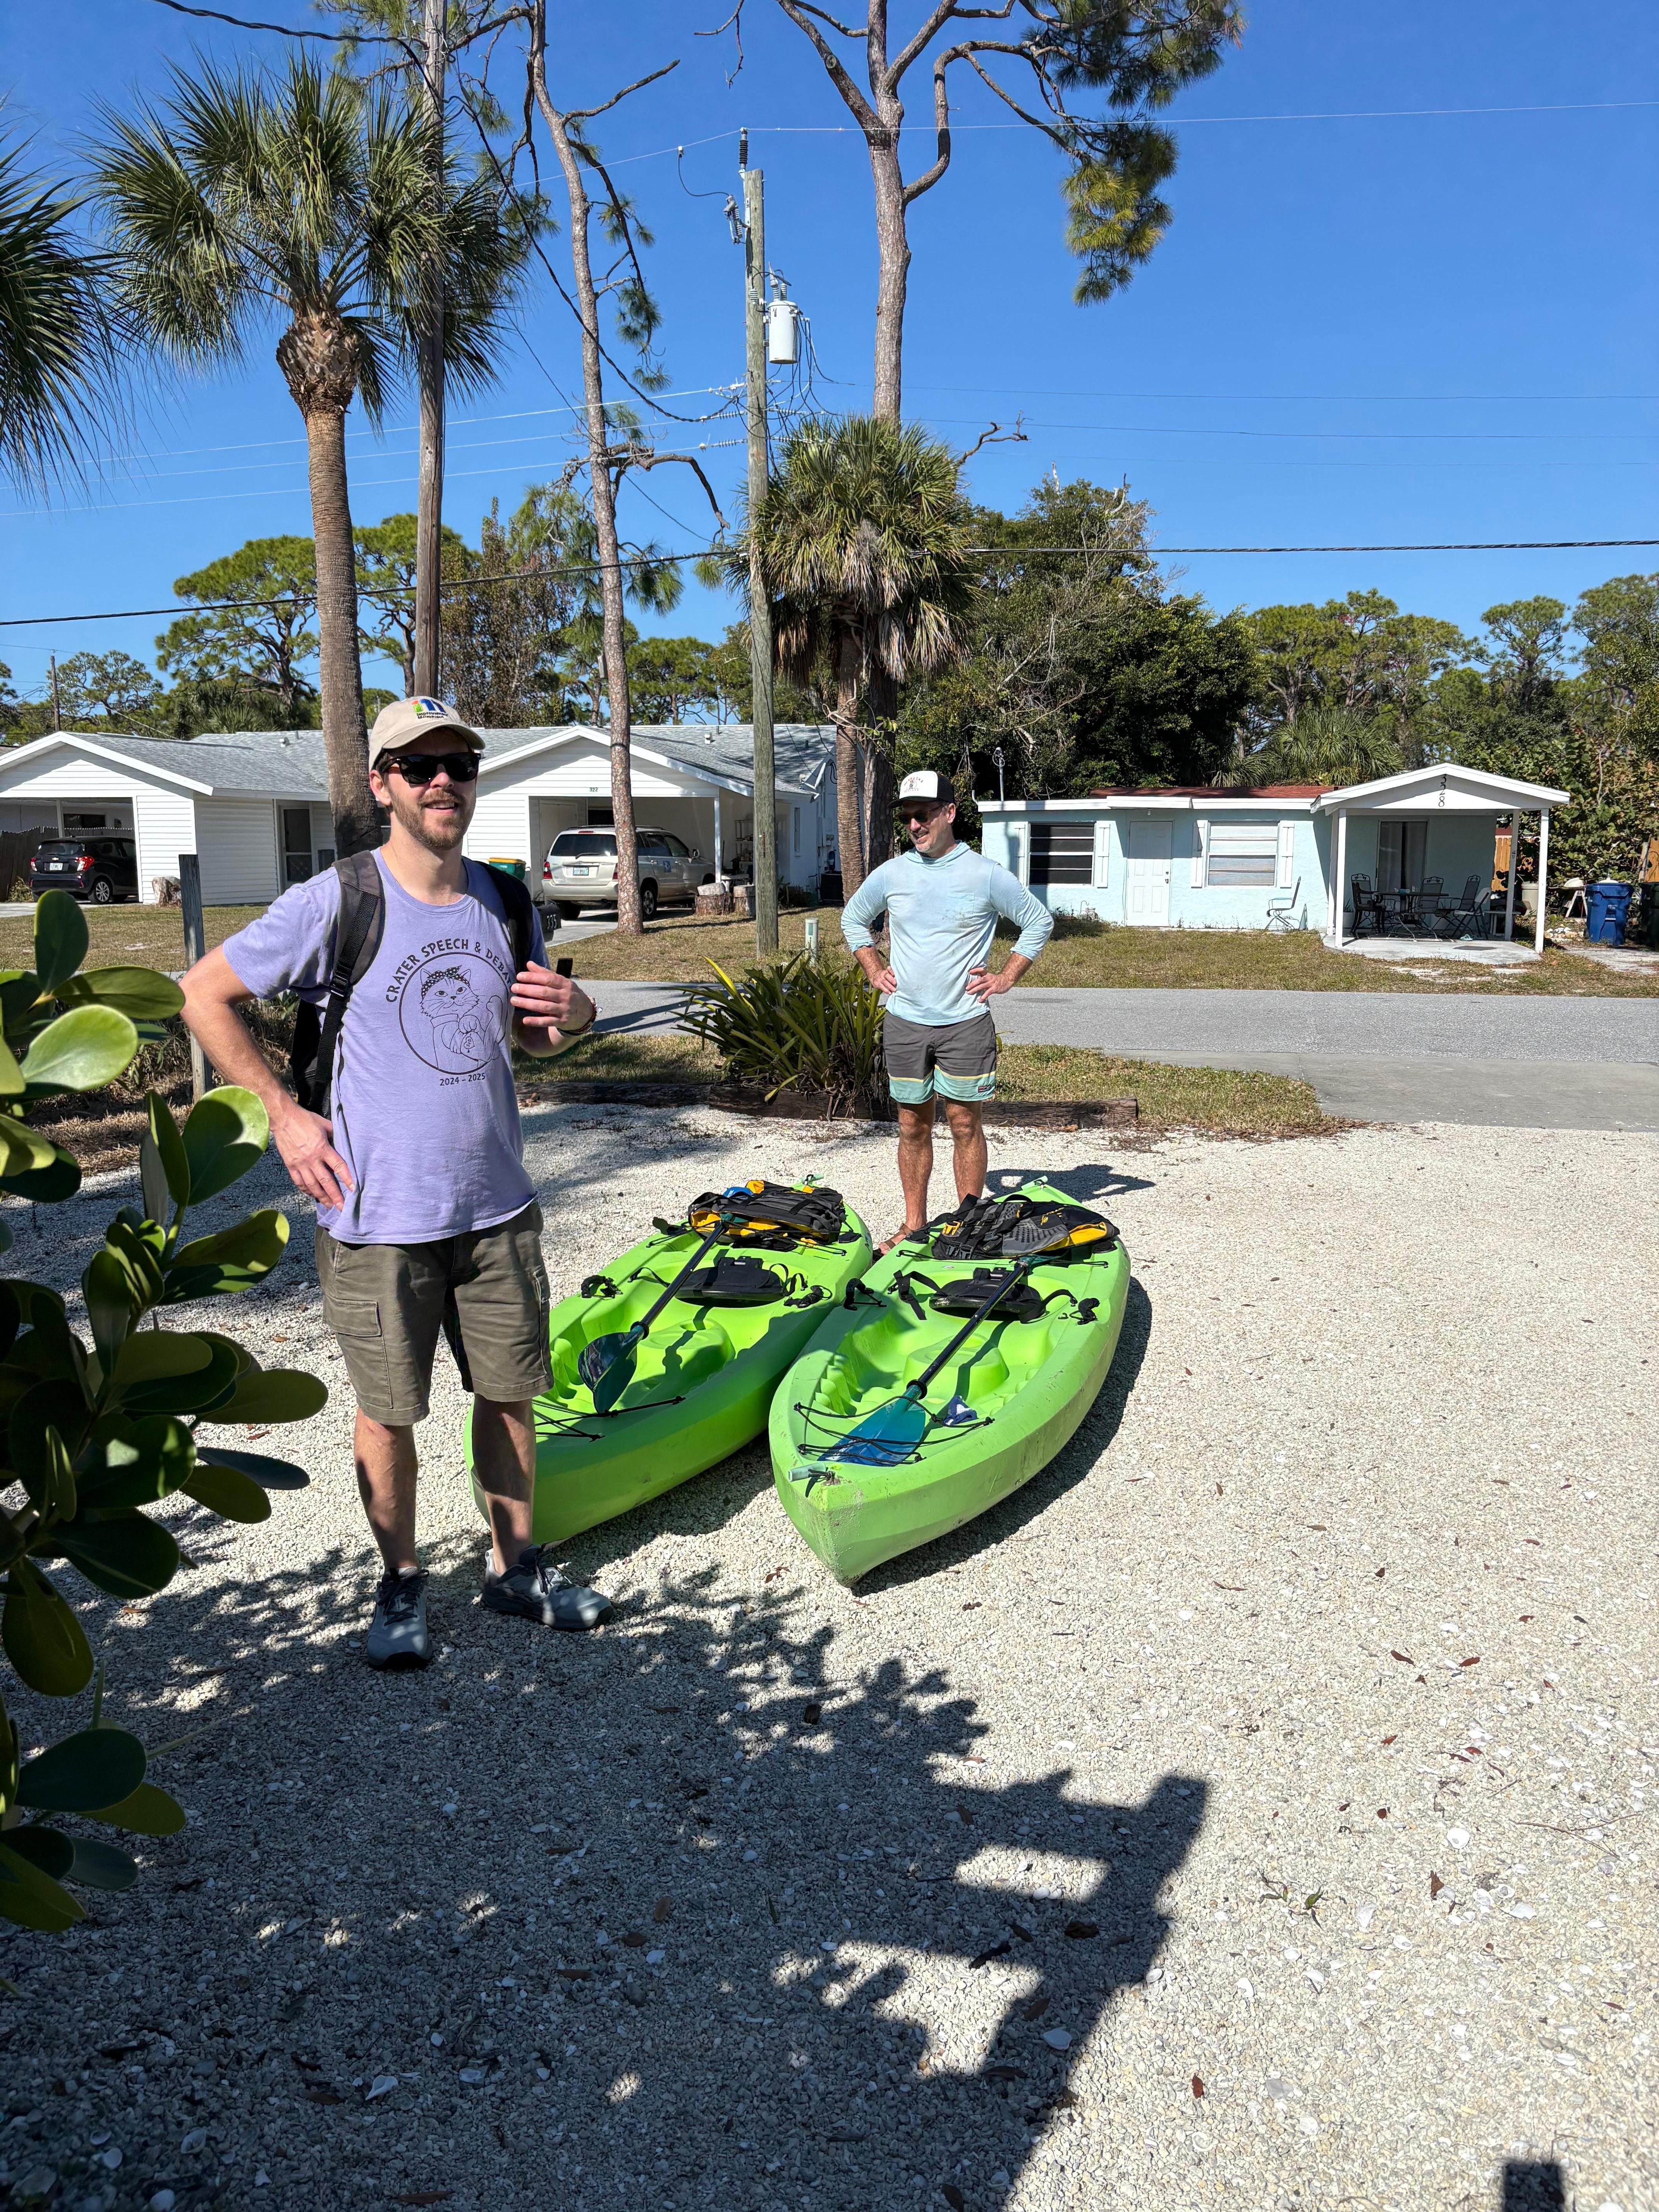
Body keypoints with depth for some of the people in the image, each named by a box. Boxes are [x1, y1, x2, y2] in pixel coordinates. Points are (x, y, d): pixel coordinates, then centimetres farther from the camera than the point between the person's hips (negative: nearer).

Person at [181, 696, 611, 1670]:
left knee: (511, 1392, 13)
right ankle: (402, 1585, 29)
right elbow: (204, 993, -2)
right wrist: (282, 1111, -6)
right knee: (390, 1410, 8)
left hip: (498, 1205, 4)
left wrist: (569, 1012, -6)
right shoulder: (333, 904, -10)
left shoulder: (506, 904, 5)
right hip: (381, 1215, -4)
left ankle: (516, 1565, 32)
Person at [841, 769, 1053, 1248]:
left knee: (966, 1126, 0)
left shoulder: (986, 875, -3)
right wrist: (874, 970, 11)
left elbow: (1039, 922, 7)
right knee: (913, 1128, 9)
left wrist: (1005, 977, 0)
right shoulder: (890, 874, 5)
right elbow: (853, 919, 22)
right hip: (904, 1022, 3)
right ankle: (914, 1225, 18)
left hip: (966, 1023, -3)